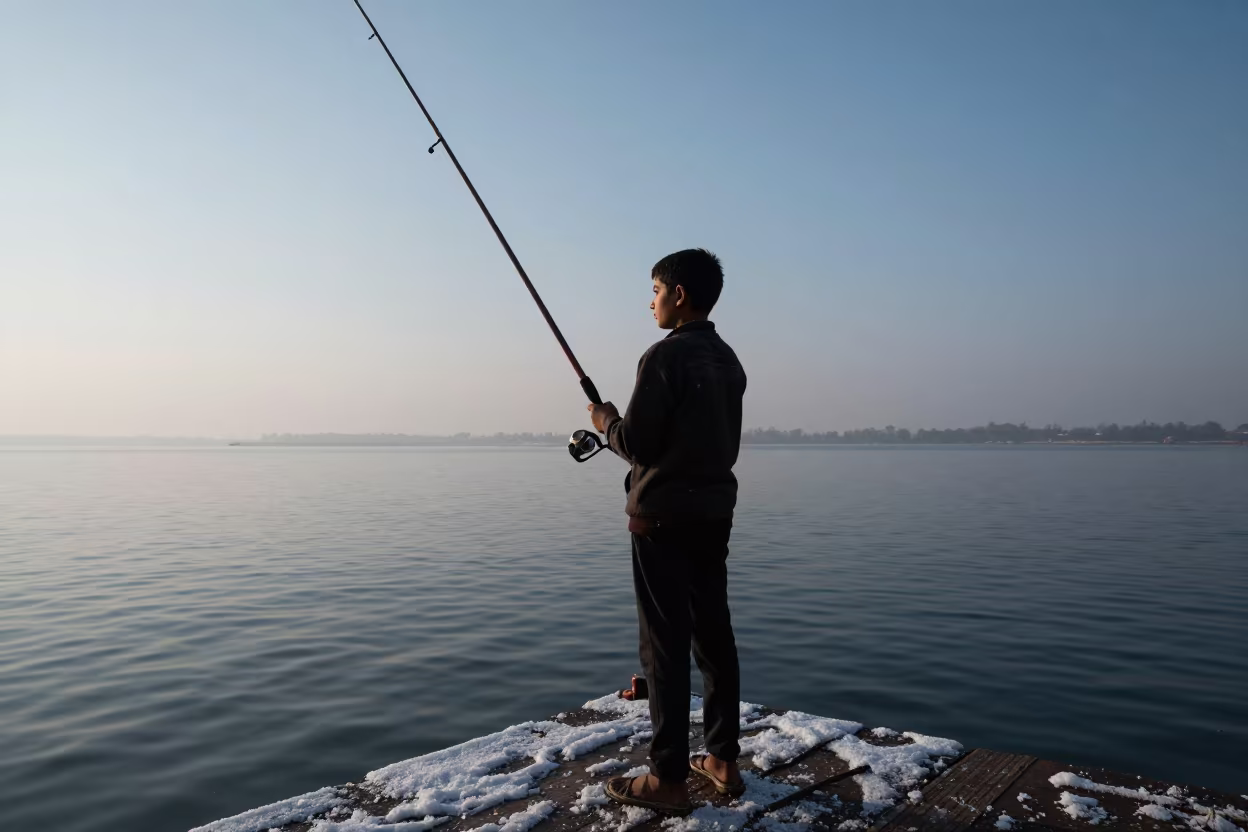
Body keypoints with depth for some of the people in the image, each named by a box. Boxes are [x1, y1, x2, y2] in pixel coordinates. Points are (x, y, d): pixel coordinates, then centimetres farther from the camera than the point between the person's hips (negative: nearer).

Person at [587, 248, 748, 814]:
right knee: (714, 634, 12)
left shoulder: (665, 356, -14)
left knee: (666, 643, -3)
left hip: (664, 515, -8)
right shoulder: (729, 361, 11)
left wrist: (606, 420, 5)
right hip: (714, 512, 8)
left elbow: (637, 444, -16)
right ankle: (723, 761, 21)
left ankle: (668, 779, 4)